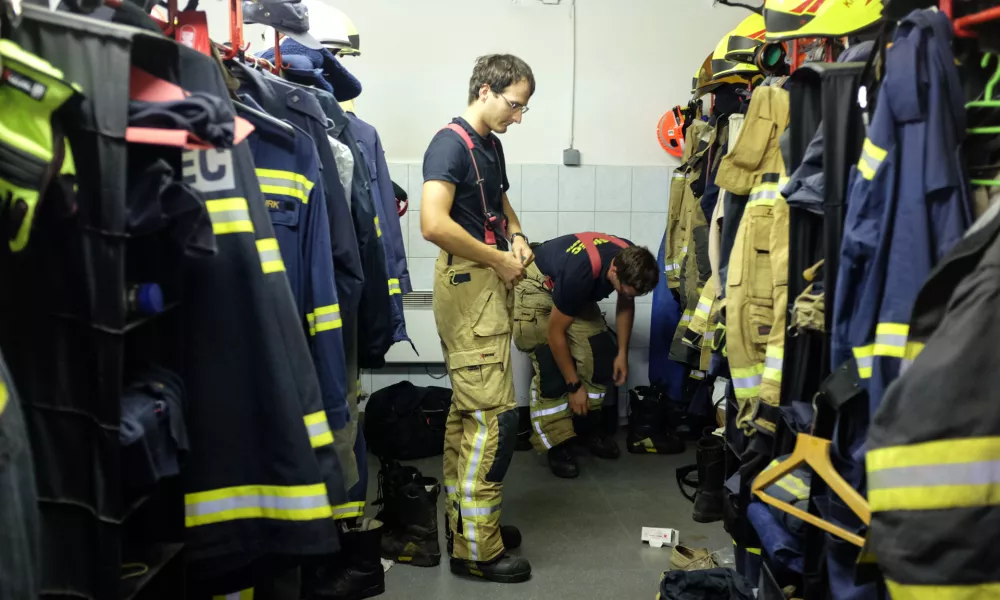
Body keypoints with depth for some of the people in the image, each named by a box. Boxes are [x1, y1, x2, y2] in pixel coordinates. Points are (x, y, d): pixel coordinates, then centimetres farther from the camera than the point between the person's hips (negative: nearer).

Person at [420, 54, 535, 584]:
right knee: (494, 417, -9)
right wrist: (498, 259, -16)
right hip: (468, 284, -10)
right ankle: (476, 548, 1)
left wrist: (515, 236, 8)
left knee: (467, 412, 14)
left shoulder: (491, 144, 16)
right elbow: (433, 224, -26)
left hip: (489, 284, 10)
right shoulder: (451, 143, -13)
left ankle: (463, 521, 26)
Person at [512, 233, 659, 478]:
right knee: (551, 367, -20)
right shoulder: (581, 272, -41)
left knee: (601, 353, -5)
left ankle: (588, 427, 12)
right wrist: (574, 385, -21)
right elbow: (556, 331, -29)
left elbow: (626, 305, 2)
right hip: (537, 286, -7)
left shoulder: (631, 262, -21)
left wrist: (622, 353, -2)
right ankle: (557, 444, -6)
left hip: (576, 292, 7)